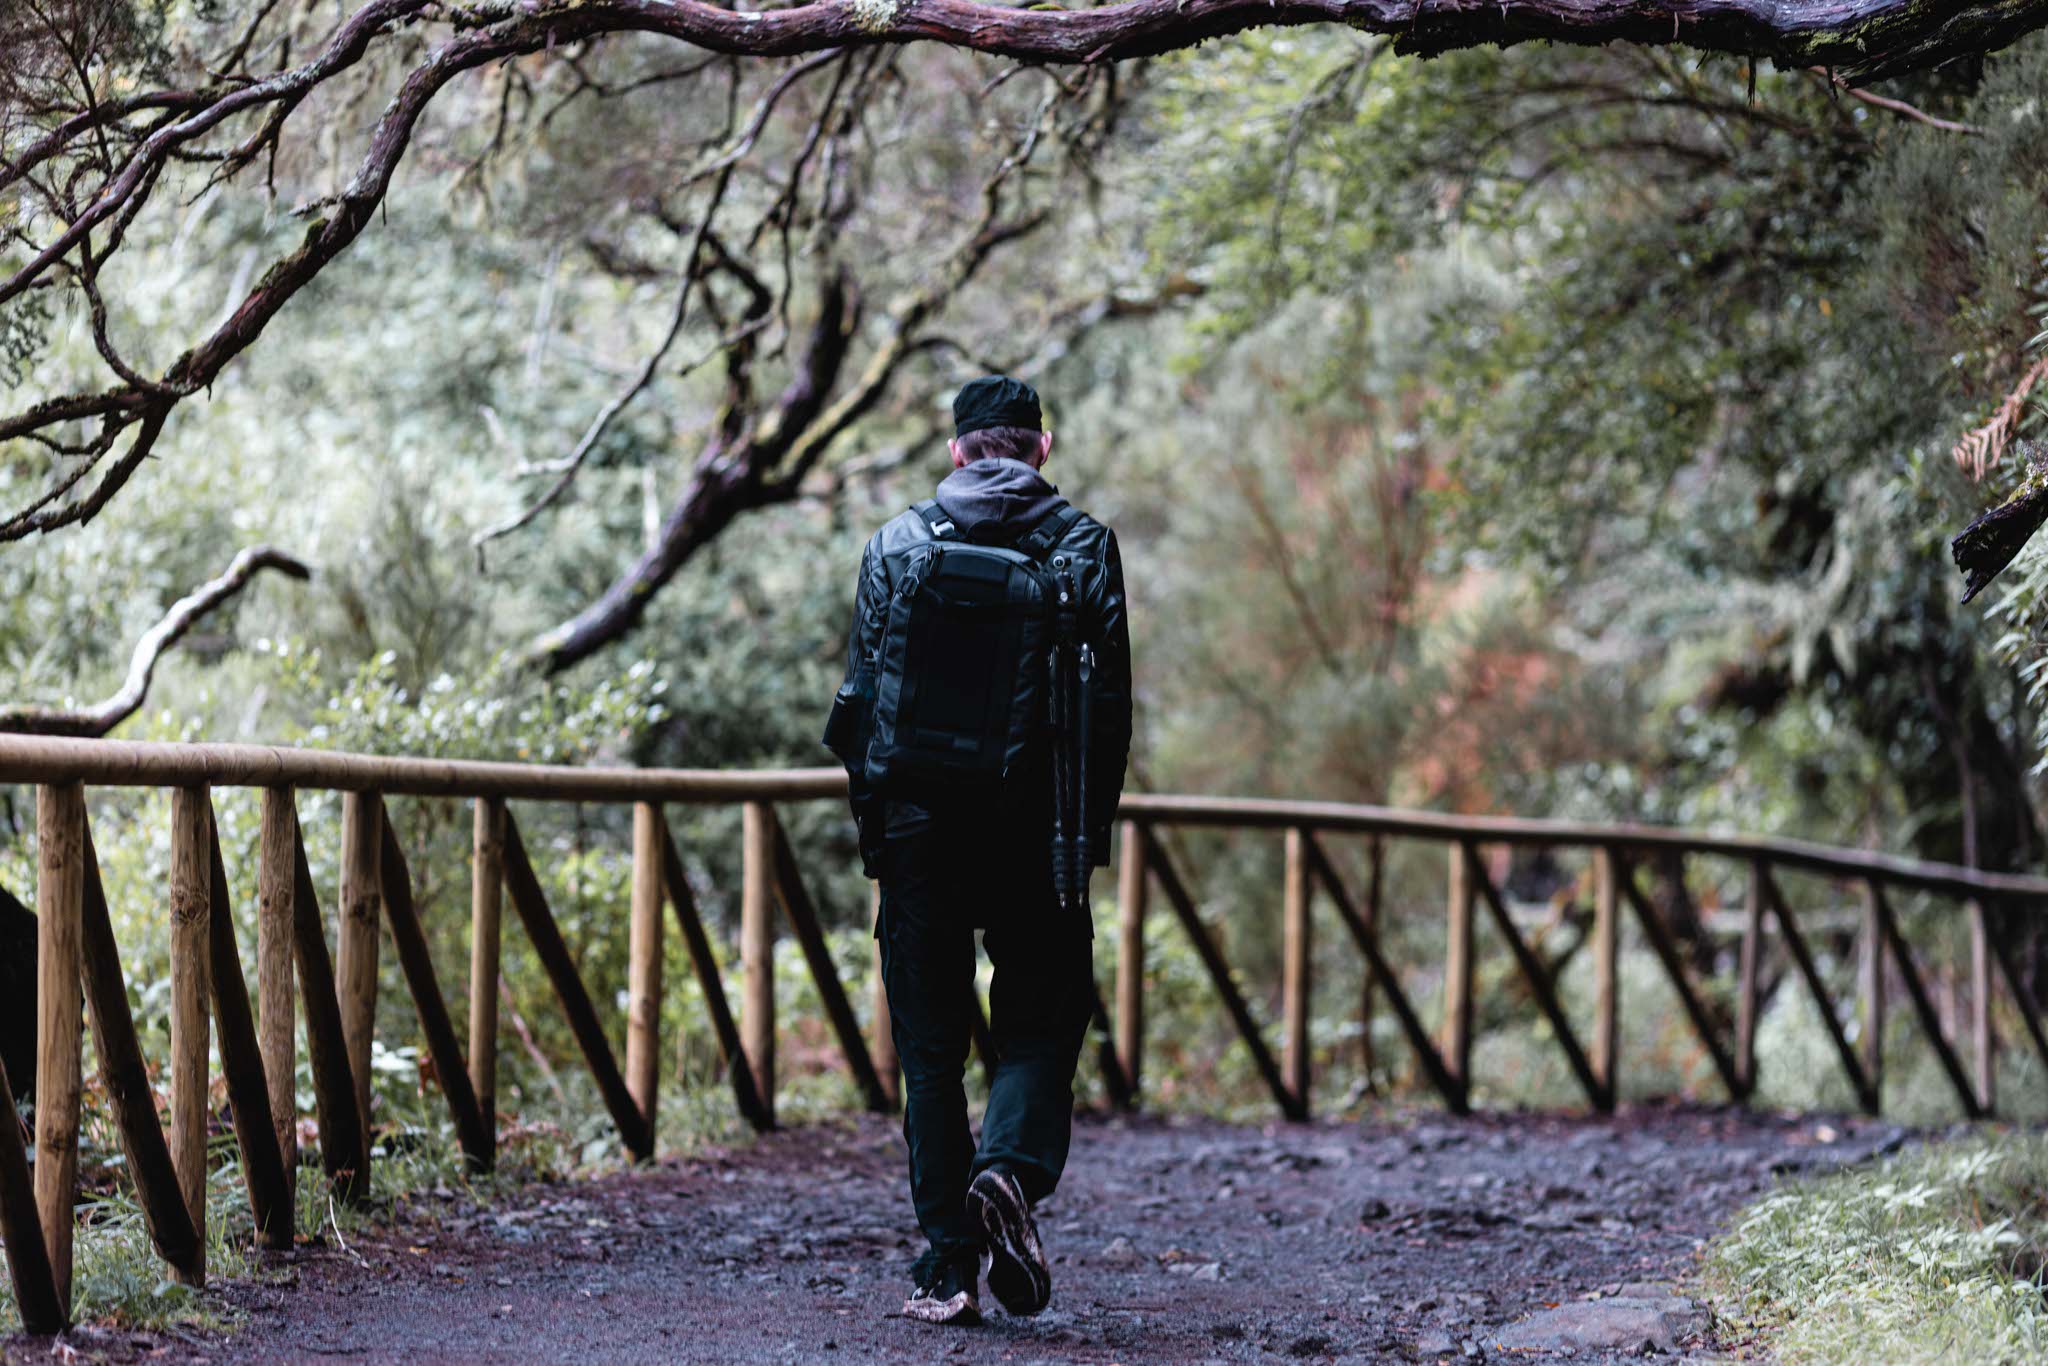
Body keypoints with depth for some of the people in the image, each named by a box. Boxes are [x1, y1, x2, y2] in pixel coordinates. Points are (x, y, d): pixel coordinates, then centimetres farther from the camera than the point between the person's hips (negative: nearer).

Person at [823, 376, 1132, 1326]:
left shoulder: (896, 544, 5)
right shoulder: (1082, 545, 2)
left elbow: (859, 698, 3)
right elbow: (1110, 702, -1)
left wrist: (873, 824, 11)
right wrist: (1091, 830, 7)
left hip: (920, 823, 1)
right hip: (1036, 829, -1)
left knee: (930, 1044, 6)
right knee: (1040, 1025, 10)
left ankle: (946, 1263, 2)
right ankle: (1013, 1169, -18)